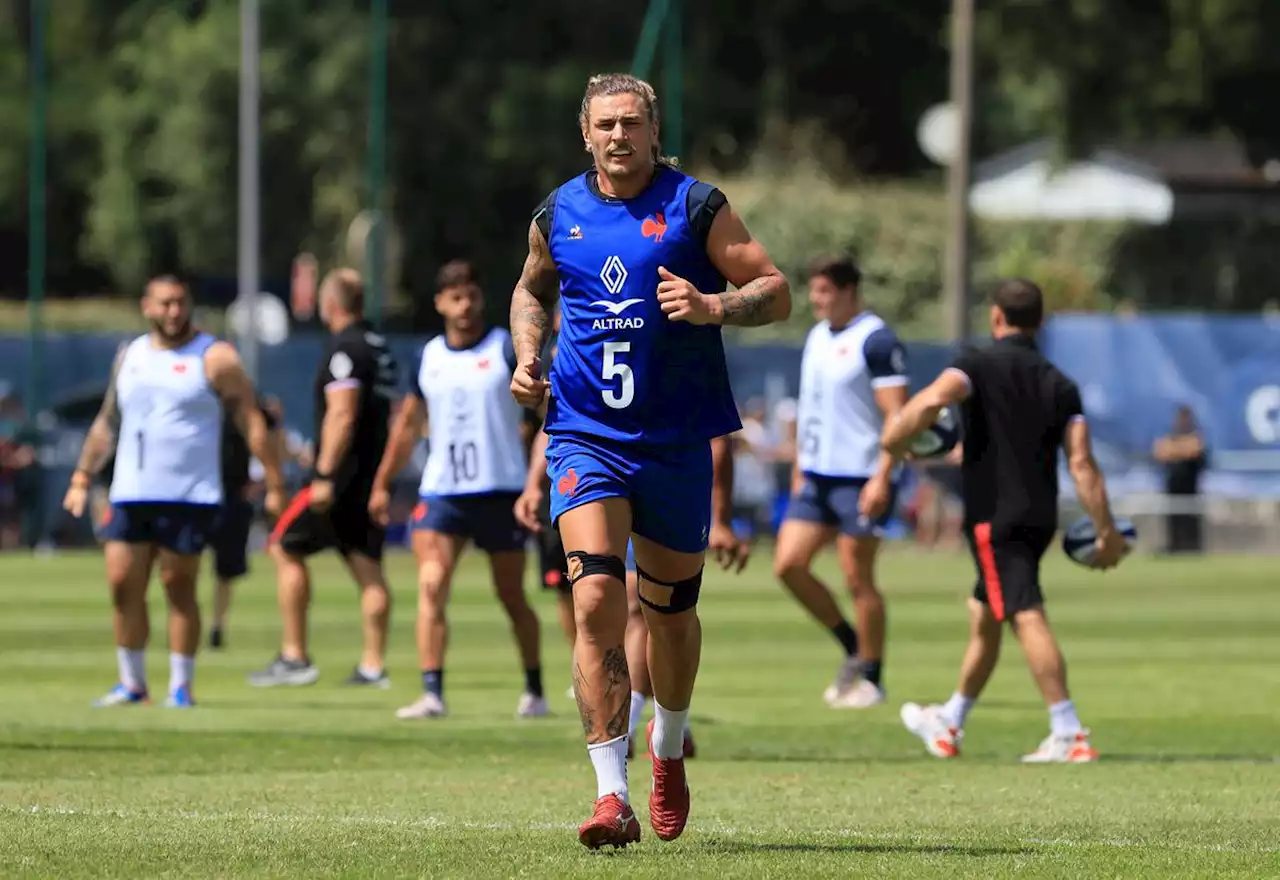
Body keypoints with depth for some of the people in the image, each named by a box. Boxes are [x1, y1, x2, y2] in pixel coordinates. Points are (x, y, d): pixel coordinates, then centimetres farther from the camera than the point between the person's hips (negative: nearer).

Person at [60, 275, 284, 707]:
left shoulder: (214, 358, -3)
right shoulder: (129, 356, 13)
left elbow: (252, 423, -6)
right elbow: (107, 422, 21)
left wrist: (274, 484, -11)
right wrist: (82, 477, 16)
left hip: (190, 497, -5)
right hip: (130, 494, 5)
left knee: (179, 589, -2)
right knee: (123, 585, 1)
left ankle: (181, 687, 7)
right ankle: (132, 684, 12)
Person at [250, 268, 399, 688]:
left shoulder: (345, 349, -12)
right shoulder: (380, 348, 16)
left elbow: (342, 415, -20)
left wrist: (325, 475, -21)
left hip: (343, 476, -8)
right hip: (374, 476, 8)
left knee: (286, 548, 1)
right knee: (367, 566, 6)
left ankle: (294, 656, -2)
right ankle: (373, 665, 2)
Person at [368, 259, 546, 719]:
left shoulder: (507, 348, -3)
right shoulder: (429, 357, 8)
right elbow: (408, 424, 18)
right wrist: (382, 483, 16)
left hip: (500, 491, -3)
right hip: (440, 491, 3)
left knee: (512, 596, 7)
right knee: (431, 587, -13)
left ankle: (534, 691, 21)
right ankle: (432, 693, -15)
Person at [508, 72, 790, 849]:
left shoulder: (696, 207, -3)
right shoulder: (558, 215, 6)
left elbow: (776, 292, -5)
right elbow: (532, 288, 27)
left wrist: (711, 306, -24)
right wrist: (527, 354, 8)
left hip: (677, 439, -1)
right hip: (586, 435, 1)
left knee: (669, 606, 11)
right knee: (597, 599, -17)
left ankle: (669, 748, 42)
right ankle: (613, 797, -21)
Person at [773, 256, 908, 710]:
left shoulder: (876, 340, -12)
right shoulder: (817, 337, 13)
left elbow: (898, 416, -16)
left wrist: (882, 477, -23)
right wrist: (799, 470, 19)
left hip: (860, 480, -8)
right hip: (816, 478, 8)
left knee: (857, 579, -3)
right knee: (788, 564, 1)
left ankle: (871, 679, 9)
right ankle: (853, 649, 17)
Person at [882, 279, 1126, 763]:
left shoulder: (980, 365, -4)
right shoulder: (1060, 385, 10)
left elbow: (933, 399, -24)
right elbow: (1081, 462, 1)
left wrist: (890, 443, -14)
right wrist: (1107, 531, 0)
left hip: (994, 517, -7)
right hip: (1040, 518, 7)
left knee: (1027, 618, -14)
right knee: (983, 616, 22)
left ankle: (1069, 734, -24)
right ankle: (949, 724, 36)